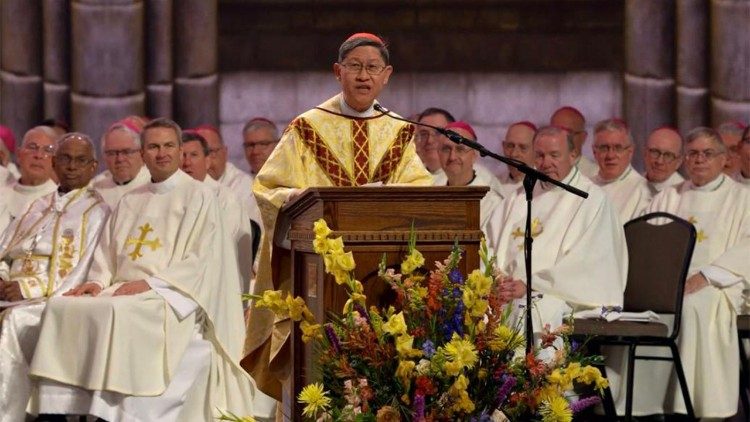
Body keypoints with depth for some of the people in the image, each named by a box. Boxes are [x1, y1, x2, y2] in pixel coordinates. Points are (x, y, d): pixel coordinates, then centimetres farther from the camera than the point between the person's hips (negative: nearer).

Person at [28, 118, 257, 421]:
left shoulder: (198, 196, 4)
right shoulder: (130, 202, 23)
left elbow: (201, 259, -6)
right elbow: (107, 253, 21)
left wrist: (150, 283, -15)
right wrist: (98, 281, -2)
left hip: (171, 297, -6)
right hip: (123, 291, 6)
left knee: (119, 313, -36)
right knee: (61, 308, -19)